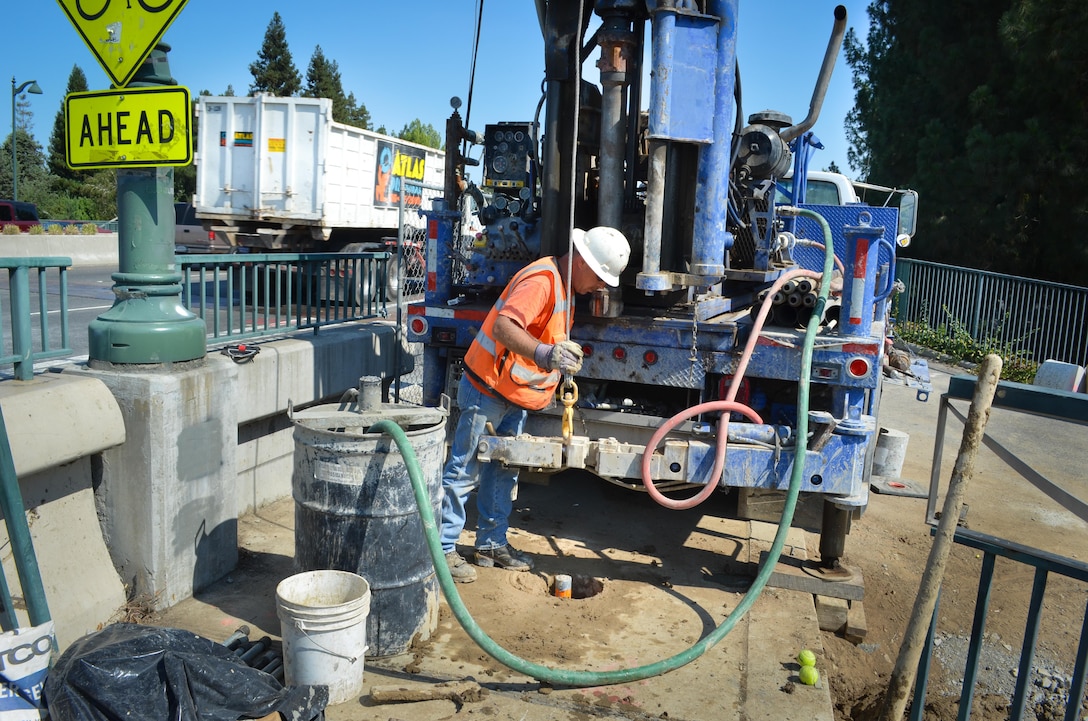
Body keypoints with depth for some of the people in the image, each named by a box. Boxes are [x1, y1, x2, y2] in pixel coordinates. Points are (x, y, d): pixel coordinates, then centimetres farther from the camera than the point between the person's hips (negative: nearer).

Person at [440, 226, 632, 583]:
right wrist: (544, 353, -47)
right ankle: (442, 547, 8)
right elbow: (503, 326, -35)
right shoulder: (542, 279, -22)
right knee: (464, 470, -2)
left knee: (503, 471, 16)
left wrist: (563, 368, 11)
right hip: (487, 390, -10)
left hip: (515, 396, 10)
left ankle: (492, 543, 27)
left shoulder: (563, 285, 10)